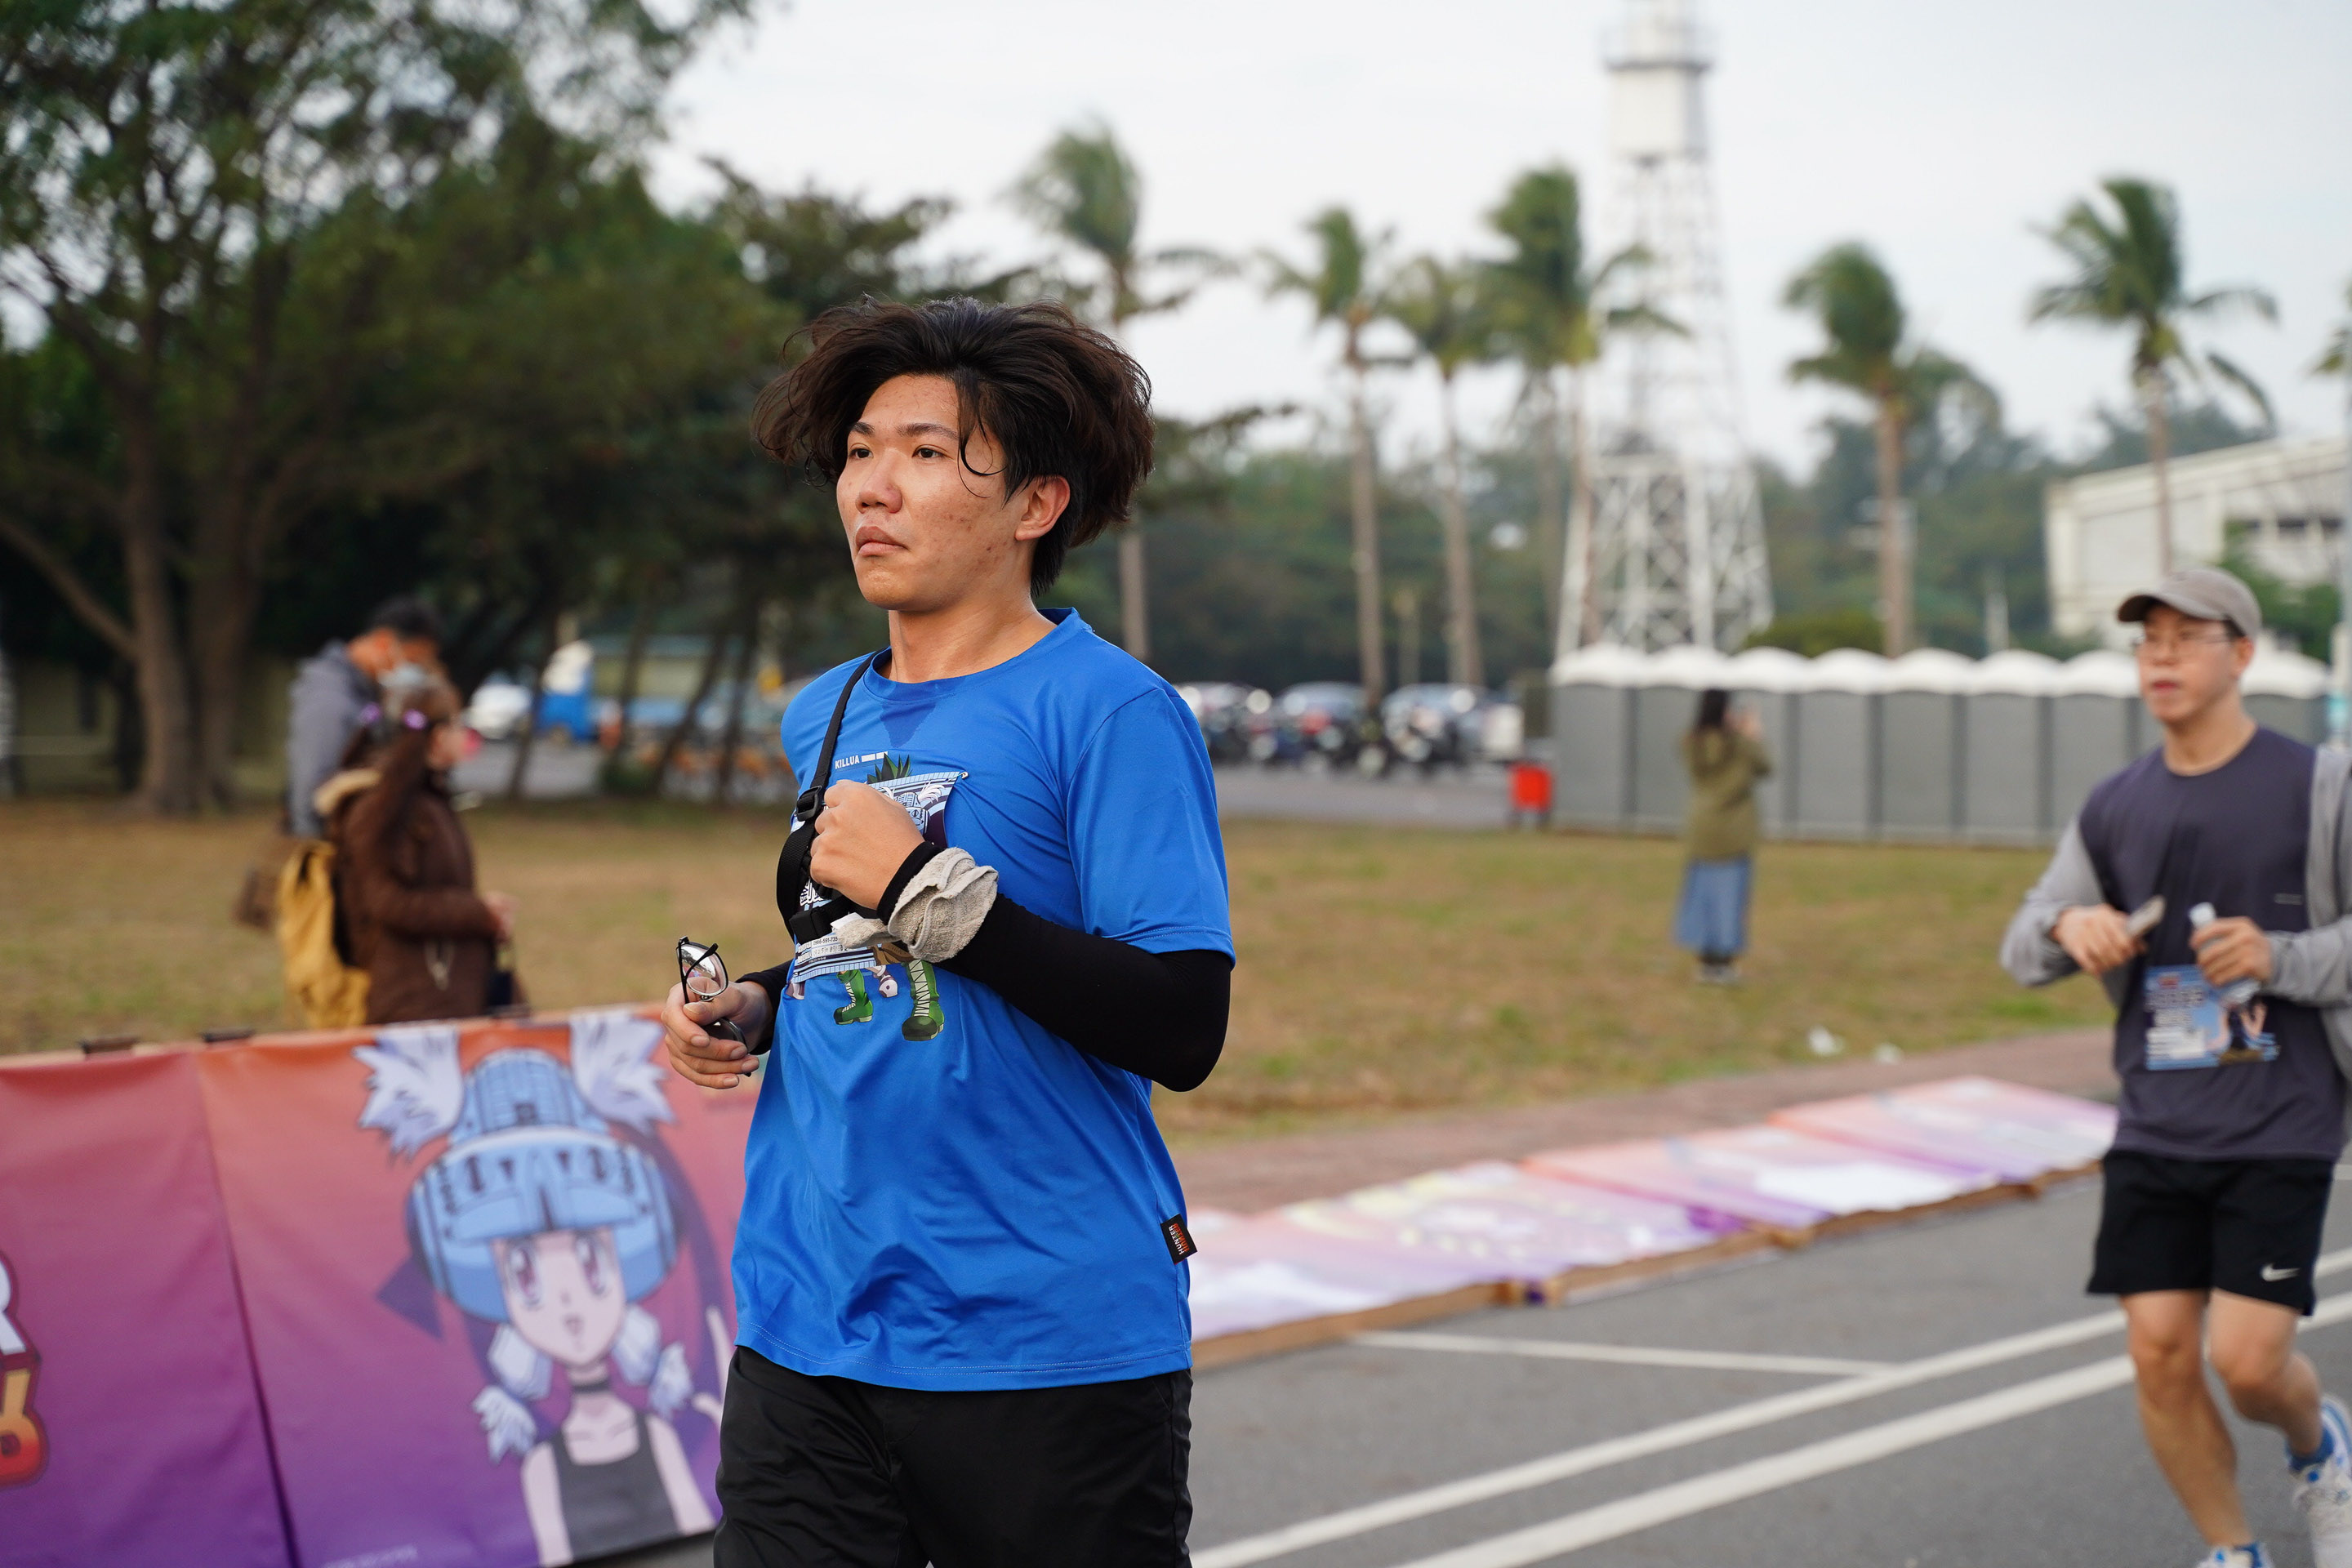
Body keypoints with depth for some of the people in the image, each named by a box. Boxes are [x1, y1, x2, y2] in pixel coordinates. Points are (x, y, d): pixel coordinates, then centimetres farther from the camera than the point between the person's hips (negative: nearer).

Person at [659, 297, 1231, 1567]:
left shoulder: (1111, 713, -9)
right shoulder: (822, 720, 14)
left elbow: (1182, 1028, -17)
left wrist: (929, 885, -19)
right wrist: (748, 1010, 7)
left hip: (1049, 1354, -5)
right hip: (804, 1337, 6)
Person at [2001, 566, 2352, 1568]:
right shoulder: (2116, 807, 9)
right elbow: (2022, 948, 14)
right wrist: (2067, 927, -8)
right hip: (2155, 1135, 4)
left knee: (2249, 1360, -11)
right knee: (2160, 1354, -3)